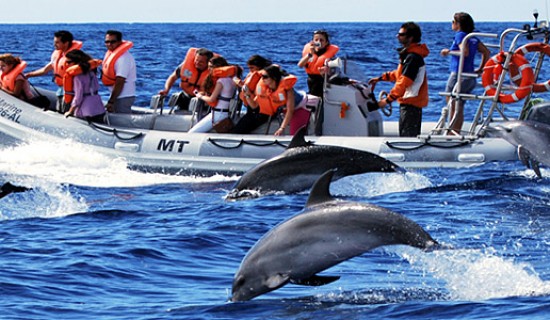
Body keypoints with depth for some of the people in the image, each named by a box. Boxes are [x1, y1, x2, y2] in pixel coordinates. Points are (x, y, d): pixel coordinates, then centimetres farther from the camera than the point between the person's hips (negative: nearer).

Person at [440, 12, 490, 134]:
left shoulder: (460, 35, -10)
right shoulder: (473, 38, 13)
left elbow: (465, 52, -23)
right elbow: (486, 52, 14)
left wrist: (449, 52, -11)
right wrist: (481, 69, 17)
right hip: (470, 77, 8)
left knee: (452, 108, -1)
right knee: (459, 108, 13)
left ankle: (451, 132, -4)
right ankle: (457, 132, 14)